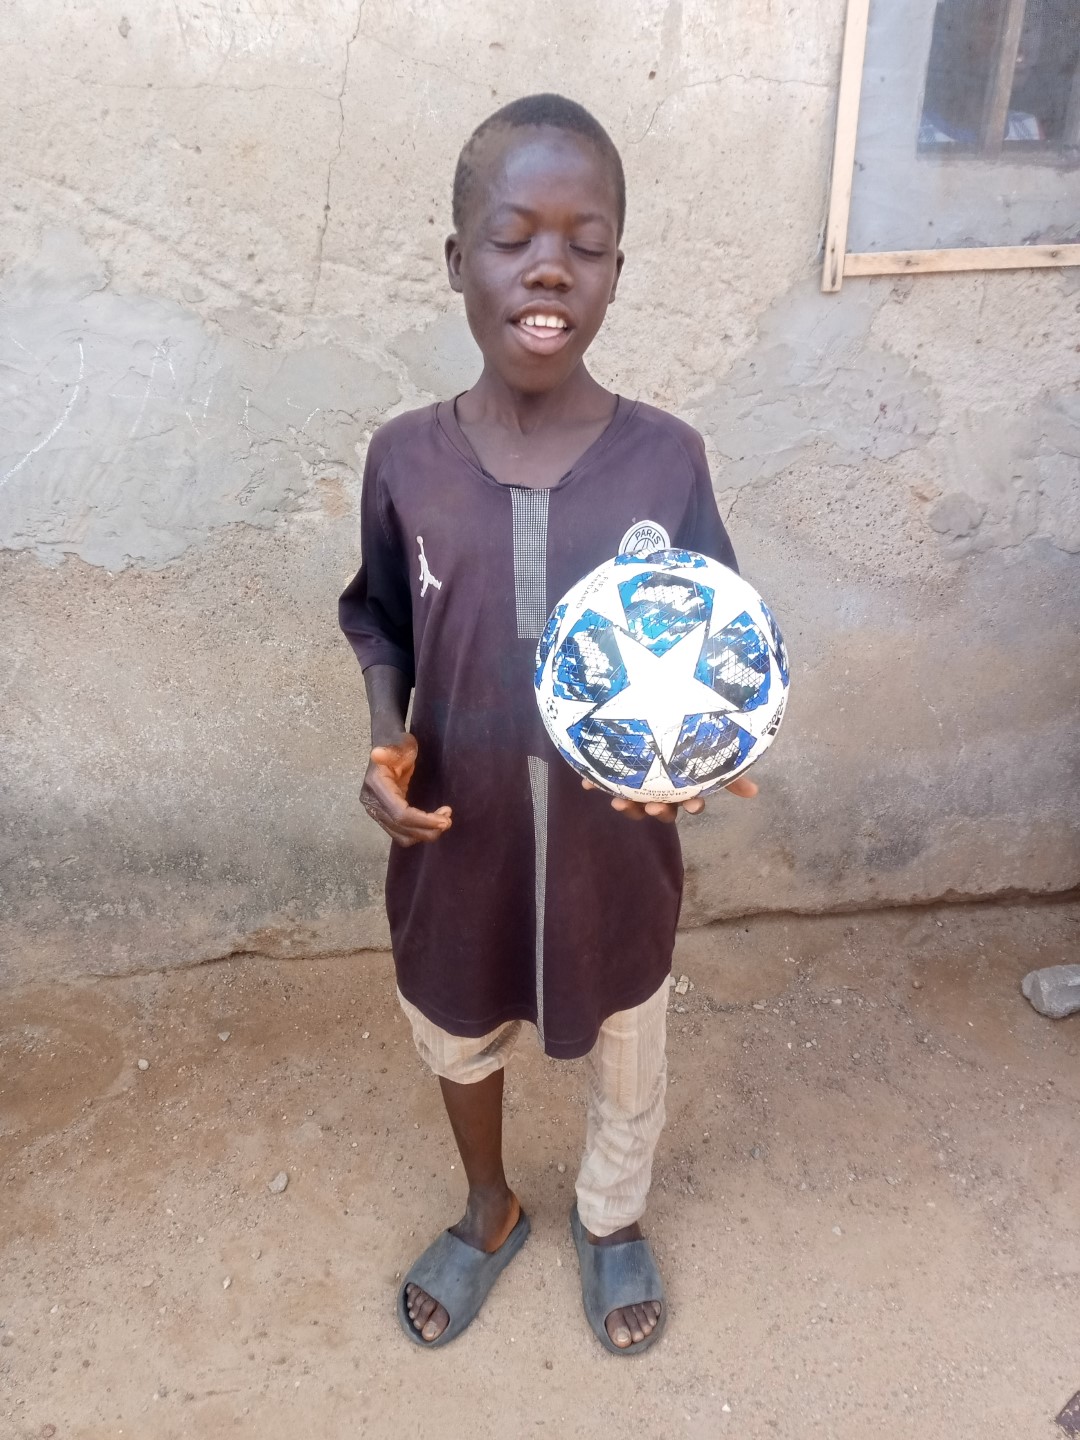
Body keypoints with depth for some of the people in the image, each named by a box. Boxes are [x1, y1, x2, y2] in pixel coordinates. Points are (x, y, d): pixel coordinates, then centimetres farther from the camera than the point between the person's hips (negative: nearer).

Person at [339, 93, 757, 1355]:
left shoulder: (666, 459, -14)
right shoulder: (404, 459, -11)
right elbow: (380, 624, 3)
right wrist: (384, 744, -15)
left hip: (615, 853, 0)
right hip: (457, 850, 1)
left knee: (625, 1067, 24)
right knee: (460, 1047, 26)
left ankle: (610, 1222, 58)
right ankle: (488, 1215, 59)